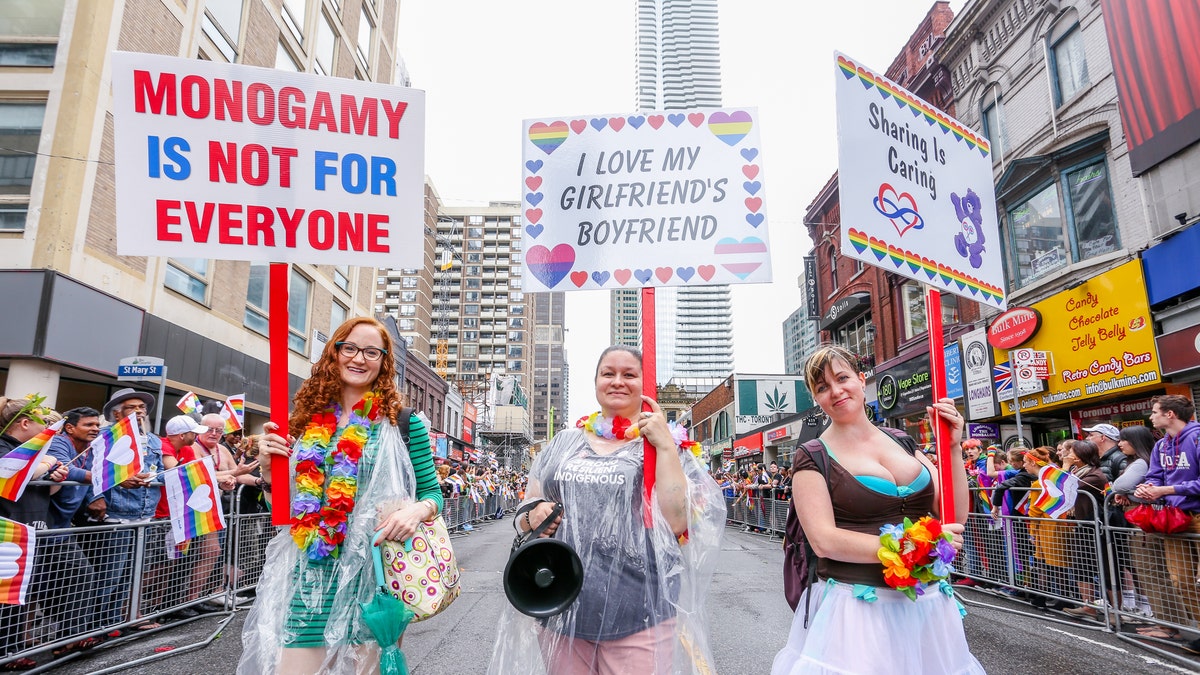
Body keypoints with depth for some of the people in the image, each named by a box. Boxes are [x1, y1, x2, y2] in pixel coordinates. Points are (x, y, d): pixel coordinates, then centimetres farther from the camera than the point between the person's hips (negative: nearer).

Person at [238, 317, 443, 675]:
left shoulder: (402, 422, -3)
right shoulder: (308, 419, 7)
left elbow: (432, 493, 2)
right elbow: (283, 505, 13)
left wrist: (416, 511, -19)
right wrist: (268, 469, -4)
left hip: (374, 571, -2)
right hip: (312, 575, 3)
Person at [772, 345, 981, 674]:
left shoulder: (902, 441, 8)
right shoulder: (812, 458, -6)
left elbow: (955, 517, 6)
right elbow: (824, 541, -15)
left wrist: (952, 448, -4)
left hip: (925, 604, 5)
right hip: (856, 609, -4)